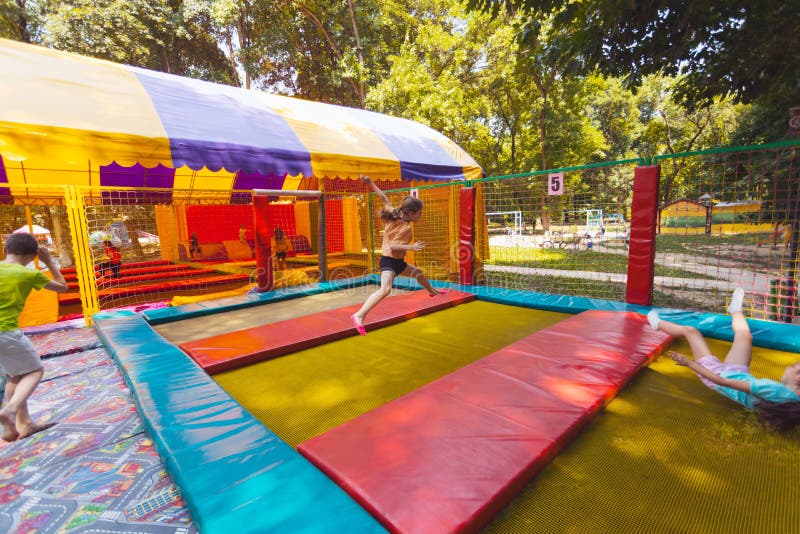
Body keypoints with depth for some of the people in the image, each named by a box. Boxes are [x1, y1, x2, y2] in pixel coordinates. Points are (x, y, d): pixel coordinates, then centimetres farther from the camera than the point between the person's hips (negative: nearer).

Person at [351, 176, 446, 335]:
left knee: (418, 273, 29)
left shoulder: (394, 214, 1)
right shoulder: (406, 228, -22)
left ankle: (432, 291, 58)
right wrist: (411, 247, -35)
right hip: (389, 261, -10)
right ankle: (359, 316, -33)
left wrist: (371, 183, 4)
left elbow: (384, 198, 4)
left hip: (398, 262, 10)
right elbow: (392, 246, -29)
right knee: (385, 289, -30)